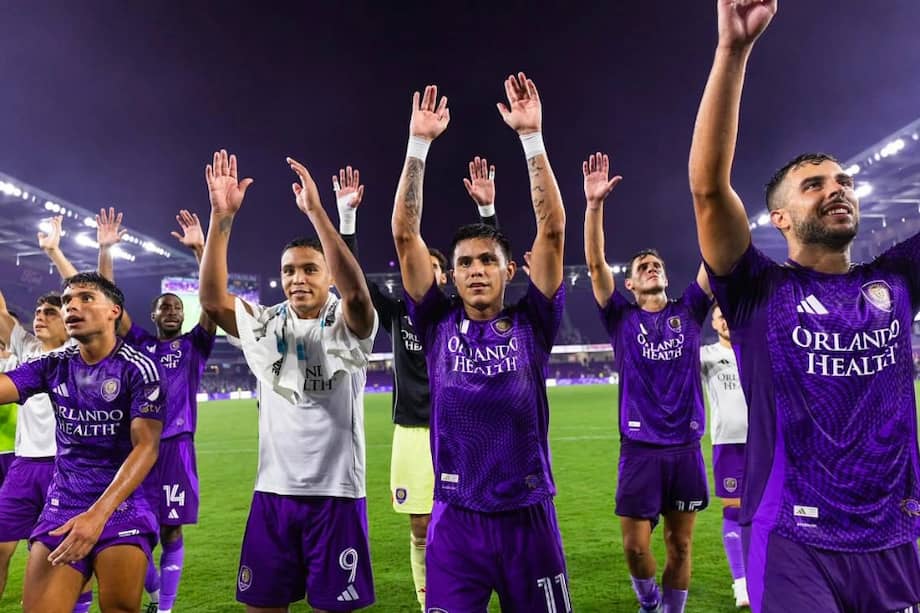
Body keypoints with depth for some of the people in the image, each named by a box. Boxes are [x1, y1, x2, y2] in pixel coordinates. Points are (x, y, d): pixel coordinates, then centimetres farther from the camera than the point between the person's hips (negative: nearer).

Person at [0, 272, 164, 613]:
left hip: (122, 502, -4)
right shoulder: (52, 366, 4)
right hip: (62, 503, 4)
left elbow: (146, 447, -16)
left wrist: (98, 513, -25)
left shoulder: (138, 368, -10)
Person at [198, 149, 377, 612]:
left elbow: (356, 291, -27)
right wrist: (221, 217, -18)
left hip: (336, 493, -3)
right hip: (273, 492, 4)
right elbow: (212, 299, -9)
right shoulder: (266, 325, 6)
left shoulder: (347, 326, -5)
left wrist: (315, 211, -32)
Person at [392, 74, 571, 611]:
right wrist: (419, 145, -8)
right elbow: (405, 235, -3)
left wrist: (531, 137, -11)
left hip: (529, 516, 0)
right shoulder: (439, 325, 1)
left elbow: (552, 229, -7)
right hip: (456, 519, 0)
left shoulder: (531, 324, 0)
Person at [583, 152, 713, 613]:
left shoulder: (688, 311, 7)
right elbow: (596, 264, -10)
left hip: (685, 448, 2)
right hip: (640, 448, -2)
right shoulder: (621, 317, 1)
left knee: (680, 545, 11)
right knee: (635, 546, 1)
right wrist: (594, 204, -22)